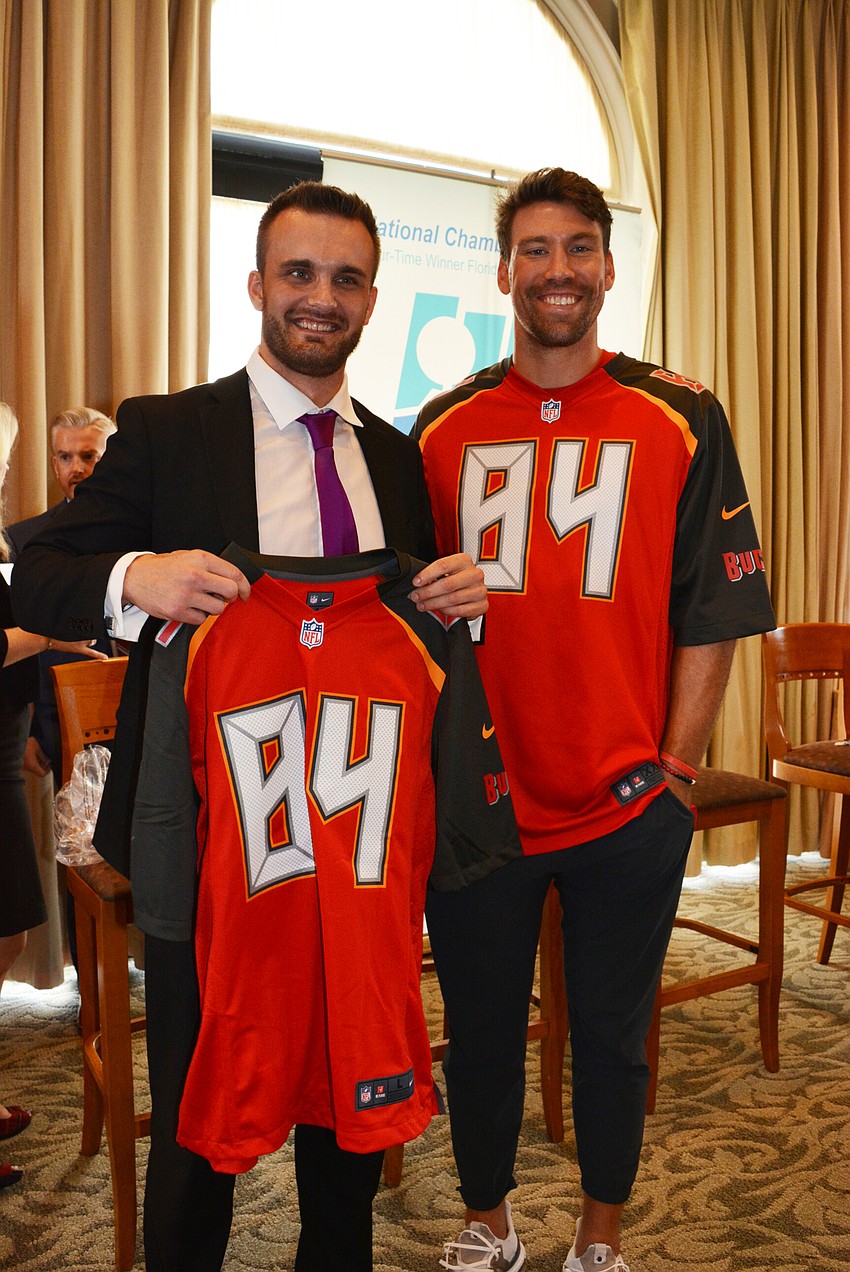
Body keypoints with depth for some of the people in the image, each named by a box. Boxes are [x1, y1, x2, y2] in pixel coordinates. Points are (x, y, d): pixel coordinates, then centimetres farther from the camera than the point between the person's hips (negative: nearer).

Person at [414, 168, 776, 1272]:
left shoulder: (681, 422, -1)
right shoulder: (445, 428, 4)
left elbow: (713, 613, -1)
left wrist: (674, 769, -6)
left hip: (629, 813, -1)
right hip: (474, 802, 2)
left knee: (612, 1037, 14)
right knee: (481, 1033, 16)